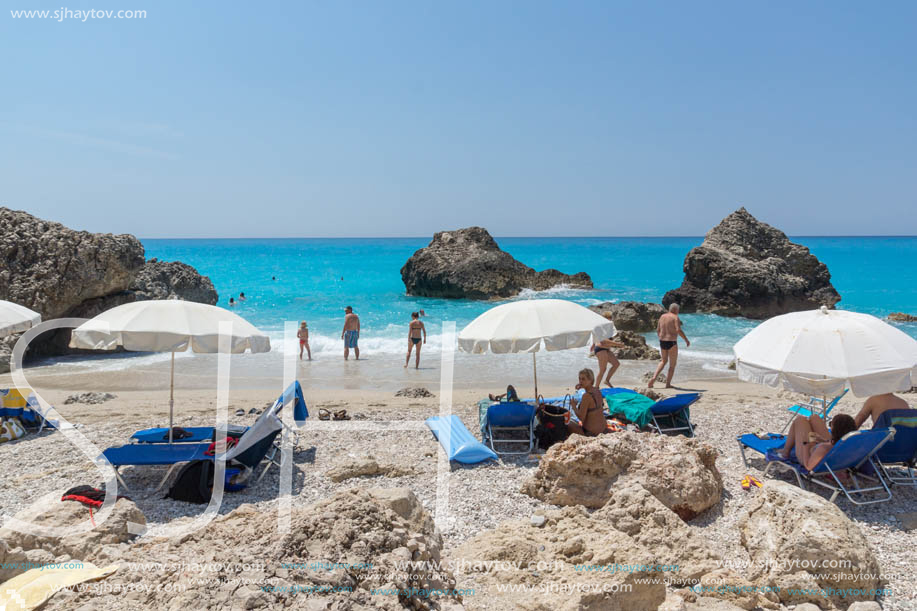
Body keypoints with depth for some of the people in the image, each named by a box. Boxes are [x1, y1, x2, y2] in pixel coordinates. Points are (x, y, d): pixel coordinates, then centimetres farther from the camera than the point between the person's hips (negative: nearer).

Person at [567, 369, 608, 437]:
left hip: (590, 432, -8)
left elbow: (581, 417, -25)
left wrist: (573, 406, -8)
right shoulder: (597, 391, 0)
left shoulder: (586, 395, -24)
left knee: (567, 424, 6)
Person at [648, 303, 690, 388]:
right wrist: (686, 340, -14)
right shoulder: (675, 317, -10)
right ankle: (668, 384, 11)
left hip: (662, 342, 6)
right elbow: (679, 330, -22)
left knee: (664, 361, 24)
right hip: (671, 343, -6)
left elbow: (658, 330, 13)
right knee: (673, 364, 10)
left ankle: (654, 378, 6)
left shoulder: (662, 316, 9)